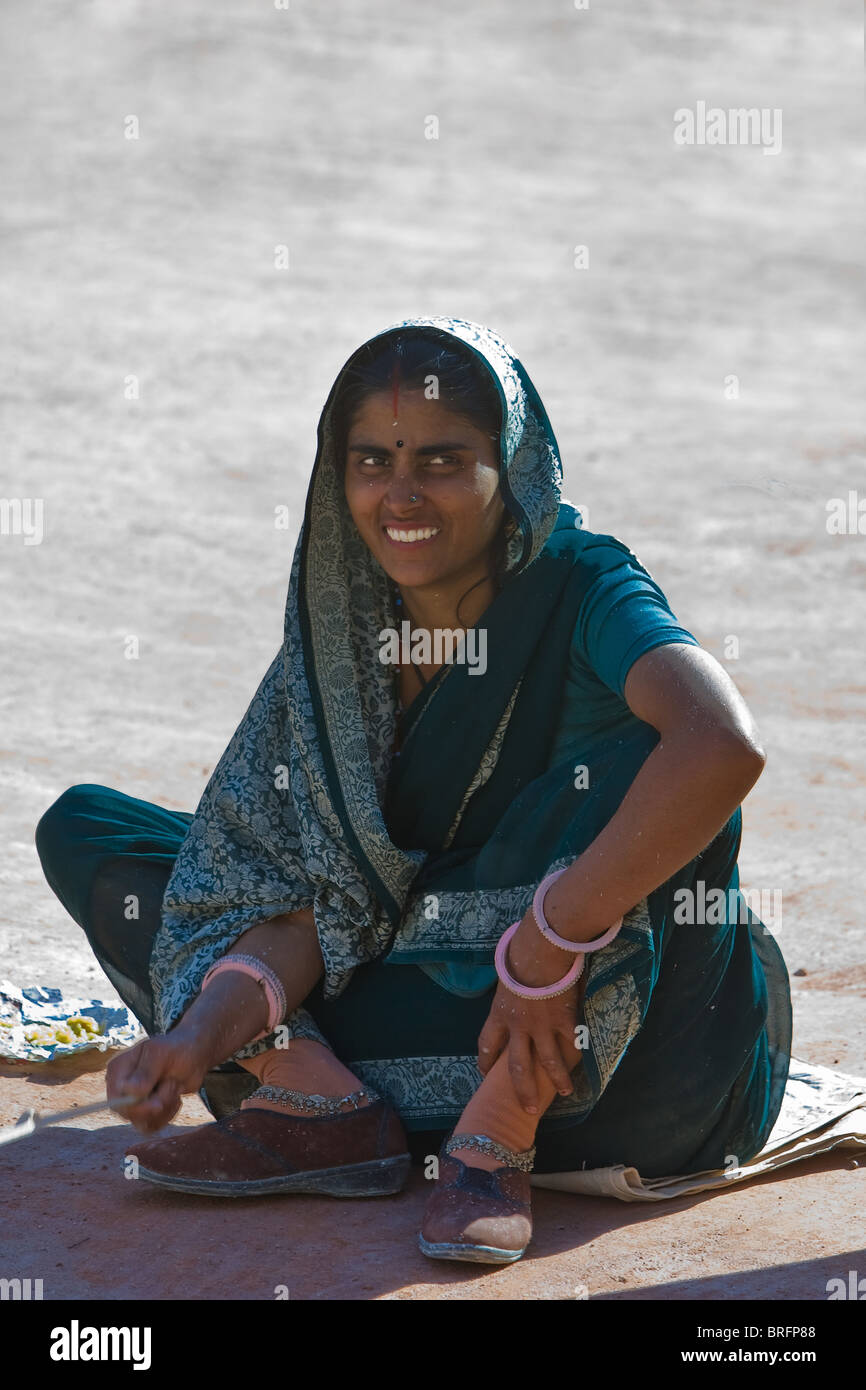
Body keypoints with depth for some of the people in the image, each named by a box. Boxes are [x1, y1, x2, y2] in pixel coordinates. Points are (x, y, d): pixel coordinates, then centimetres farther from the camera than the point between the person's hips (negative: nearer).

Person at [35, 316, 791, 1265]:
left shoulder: (584, 591, -16)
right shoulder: (345, 627, 1)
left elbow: (723, 745, -38)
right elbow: (319, 884, -5)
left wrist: (550, 943, -35)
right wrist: (212, 1027, -24)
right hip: (445, 1003, 6)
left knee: (636, 747, -33)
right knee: (83, 829, 3)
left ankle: (497, 1138, -25)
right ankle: (324, 1105, -18)